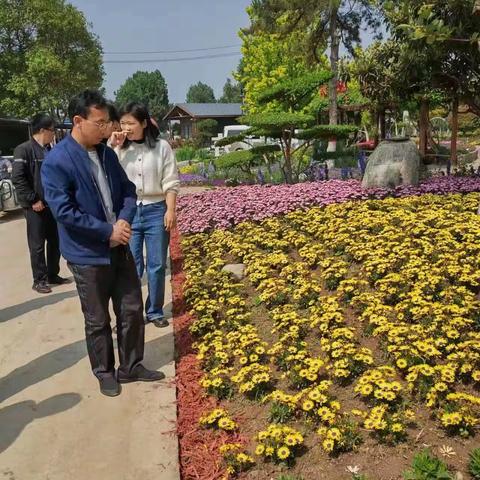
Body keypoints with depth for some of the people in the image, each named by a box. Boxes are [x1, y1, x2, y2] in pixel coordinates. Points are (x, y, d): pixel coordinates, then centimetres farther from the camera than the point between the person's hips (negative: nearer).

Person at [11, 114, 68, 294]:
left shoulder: (49, 151, 11)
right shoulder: (24, 149, -11)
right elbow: (17, 178, -18)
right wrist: (33, 200, -17)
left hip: (52, 205, 7)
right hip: (36, 207, -7)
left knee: (55, 242, 12)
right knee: (37, 245, 2)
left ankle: (53, 275, 25)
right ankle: (39, 280, 12)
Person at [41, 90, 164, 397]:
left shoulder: (107, 154, 5)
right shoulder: (57, 162, -16)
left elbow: (128, 191, 9)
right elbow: (64, 211, -20)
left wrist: (124, 221, -11)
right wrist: (108, 231, -19)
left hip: (120, 248, 6)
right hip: (88, 255, -6)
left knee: (132, 310, 13)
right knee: (98, 320, 9)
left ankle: (131, 367, 31)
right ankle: (105, 372, 30)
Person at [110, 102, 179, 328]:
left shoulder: (161, 147, -2)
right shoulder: (119, 148, 2)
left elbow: (171, 182, -2)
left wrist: (171, 210, -7)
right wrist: (113, 148, -14)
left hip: (155, 210, -1)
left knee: (156, 265, 9)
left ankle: (155, 311, 23)